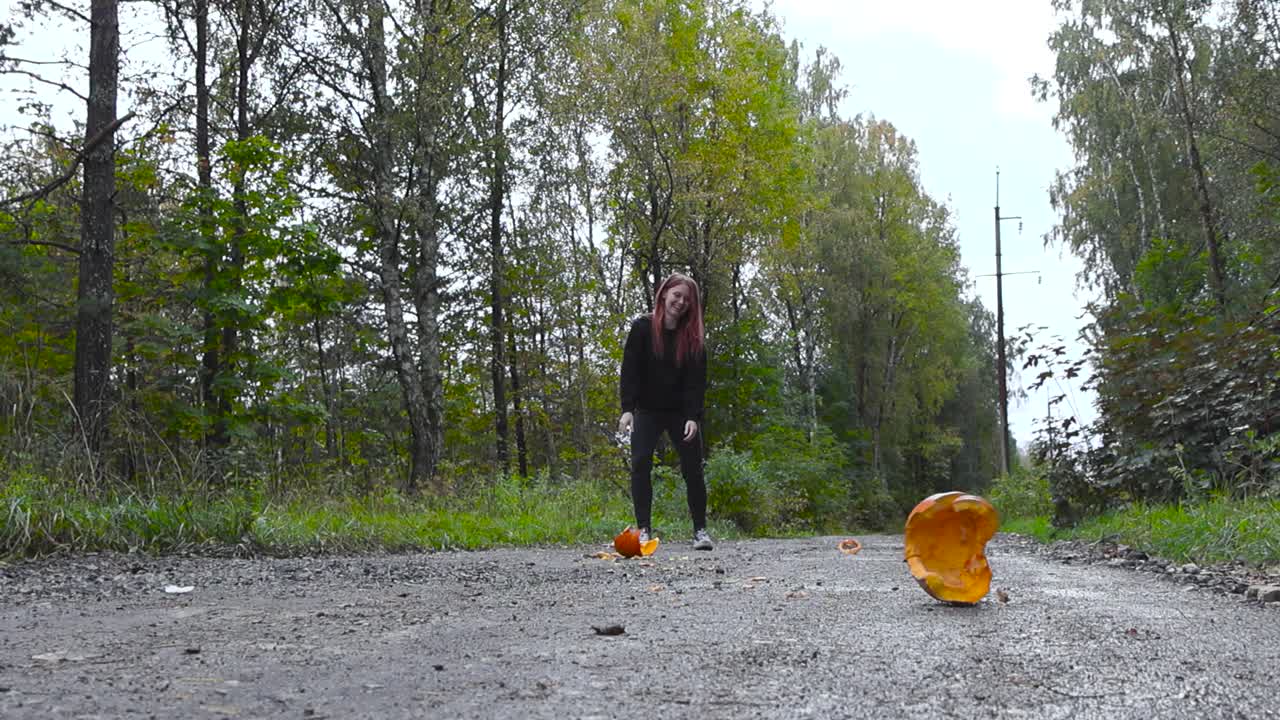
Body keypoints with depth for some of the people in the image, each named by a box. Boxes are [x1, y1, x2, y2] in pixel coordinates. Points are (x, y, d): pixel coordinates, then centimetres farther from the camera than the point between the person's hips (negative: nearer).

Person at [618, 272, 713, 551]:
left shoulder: (693, 337, -6)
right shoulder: (642, 328, -10)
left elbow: (696, 380, -10)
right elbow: (630, 370, -13)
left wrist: (693, 417, -21)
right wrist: (627, 409, -22)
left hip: (681, 412, 1)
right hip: (647, 410, -1)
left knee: (693, 468, -3)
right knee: (640, 465, -12)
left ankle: (700, 530, 6)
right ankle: (643, 530, -7)